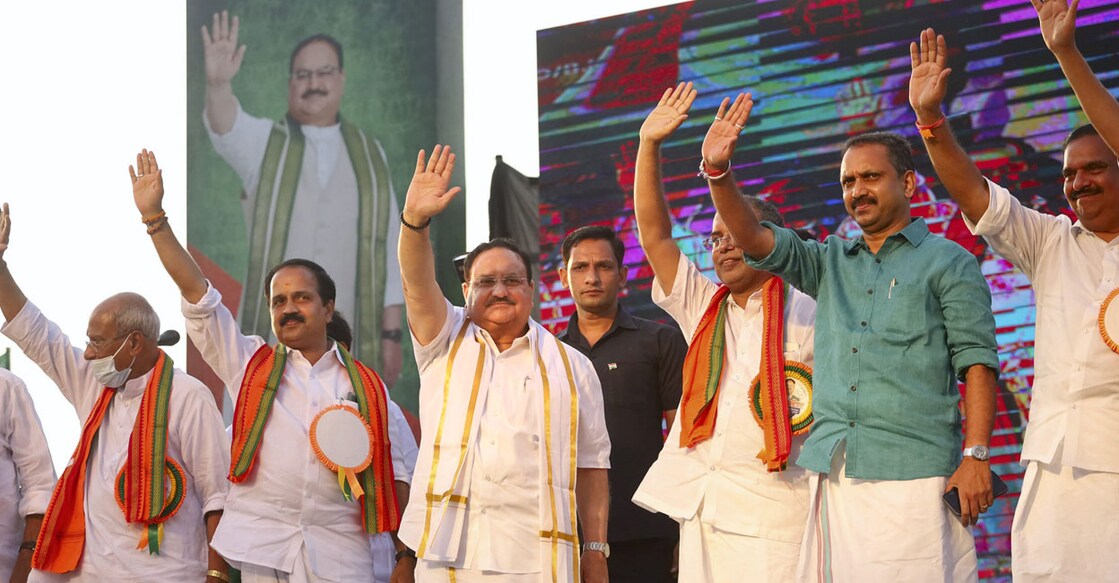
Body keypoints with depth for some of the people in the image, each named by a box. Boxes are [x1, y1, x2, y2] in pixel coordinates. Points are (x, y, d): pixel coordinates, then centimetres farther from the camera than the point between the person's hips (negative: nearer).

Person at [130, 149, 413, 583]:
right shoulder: (250, 364, 13)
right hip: (261, 548, 0)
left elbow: (396, 471, 13)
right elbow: (196, 292, 6)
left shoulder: (367, 386, 12)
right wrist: (154, 217, -1)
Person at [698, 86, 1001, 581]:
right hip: (834, 475, 5)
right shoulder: (830, 263, 21)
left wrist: (975, 456, -12)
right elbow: (754, 239, 8)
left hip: (916, 471, -5)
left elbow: (977, 362, -2)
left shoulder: (948, 263, 5)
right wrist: (717, 171, -8)